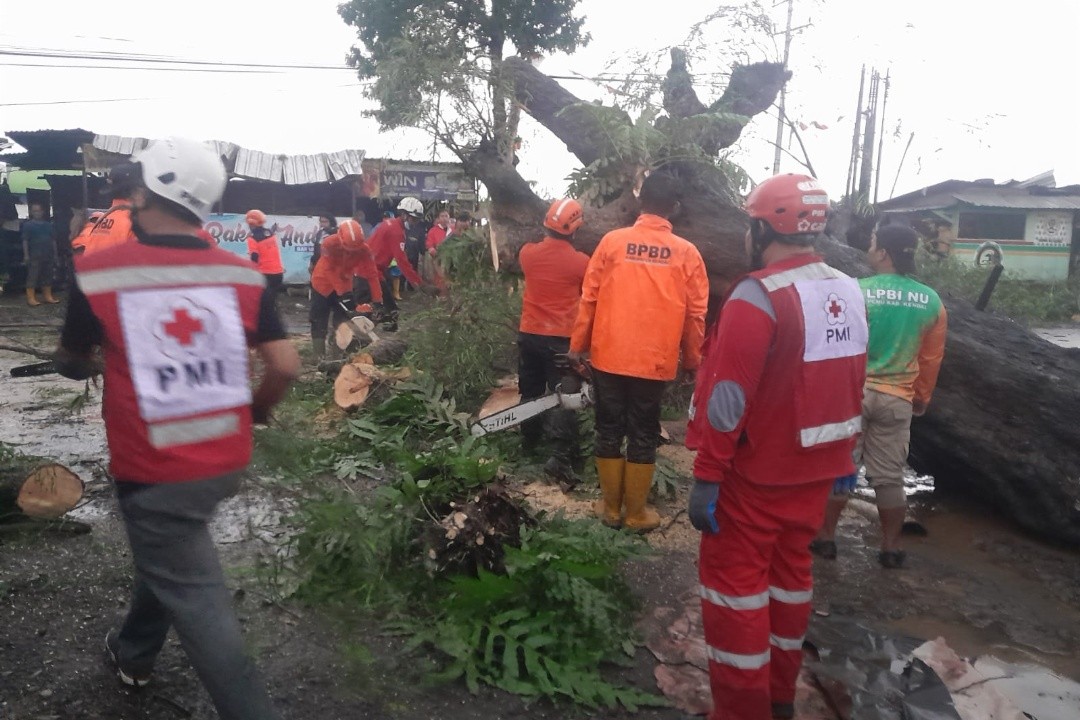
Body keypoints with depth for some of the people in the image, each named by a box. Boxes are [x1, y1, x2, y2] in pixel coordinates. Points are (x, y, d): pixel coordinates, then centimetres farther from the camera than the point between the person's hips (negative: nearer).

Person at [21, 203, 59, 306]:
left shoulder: (48, 224, 11)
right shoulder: (28, 224, -1)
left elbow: (53, 240, 14)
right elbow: (25, 240, -4)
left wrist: (55, 254, 10)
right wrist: (26, 255, -11)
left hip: (48, 254, 5)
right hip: (34, 255, -5)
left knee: (48, 276, 11)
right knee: (32, 276, -5)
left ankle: (48, 296, 19)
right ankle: (31, 298, -4)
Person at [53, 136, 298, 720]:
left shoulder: (97, 274, -13)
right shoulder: (243, 274, -7)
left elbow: (72, 365, 3)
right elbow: (285, 366, -7)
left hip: (153, 470, -5)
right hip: (226, 461, 5)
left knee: (195, 596, 8)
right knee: (170, 555, 29)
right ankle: (134, 652, 53)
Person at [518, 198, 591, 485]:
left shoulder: (527, 252, -3)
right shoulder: (581, 262, -13)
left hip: (529, 334, 4)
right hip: (562, 339, -4)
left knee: (530, 391, 19)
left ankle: (529, 441, 35)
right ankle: (561, 458, -9)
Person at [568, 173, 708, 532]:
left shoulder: (612, 241, -3)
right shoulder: (686, 253, -3)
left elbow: (589, 298, -1)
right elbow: (695, 314, 0)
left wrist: (578, 346, 9)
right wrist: (691, 361, 12)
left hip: (609, 356, 1)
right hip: (656, 362, 0)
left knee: (609, 431, 13)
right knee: (643, 435, 11)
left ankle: (611, 507, 23)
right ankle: (636, 512, 20)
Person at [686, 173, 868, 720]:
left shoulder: (759, 295, -20)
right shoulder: (849, 294, 4)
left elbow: (728, 397, -23)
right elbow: (852, 386, 11)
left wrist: (706, 476, -19)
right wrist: (845, 455, 21)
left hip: (756, 472, -8)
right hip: (815, 467, 8)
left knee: (734, 581, 5)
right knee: (789, 572, 19)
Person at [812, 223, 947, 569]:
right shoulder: (932, 302, 0)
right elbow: (931, 359, 8)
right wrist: (922, 397, 21)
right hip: (897, 399, 3)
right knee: (889, 476, 12)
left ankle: (825, 537, 16)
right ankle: (891, 548, 20)